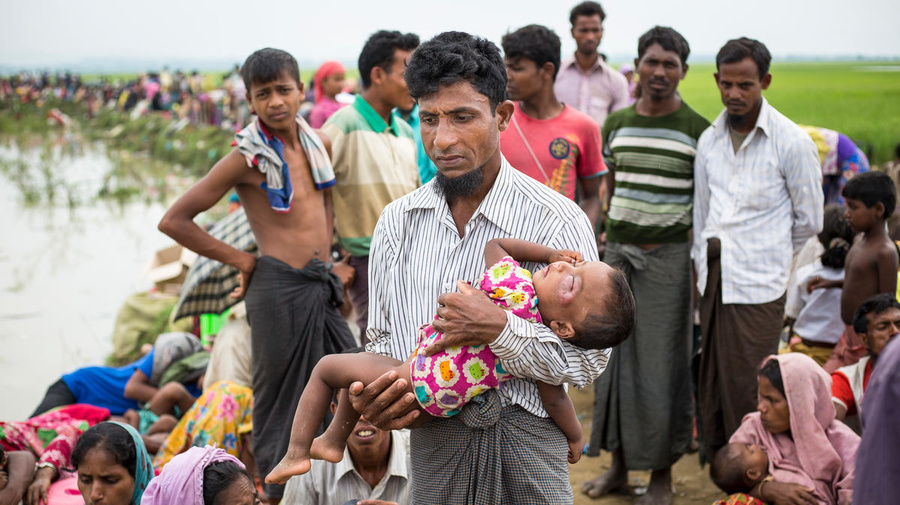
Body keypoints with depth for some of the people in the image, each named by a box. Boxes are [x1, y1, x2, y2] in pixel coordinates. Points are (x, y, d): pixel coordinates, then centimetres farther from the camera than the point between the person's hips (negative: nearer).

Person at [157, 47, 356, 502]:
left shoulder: (319, 144, 7)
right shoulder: (247, 158, -8)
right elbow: (174, 220, -8)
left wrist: (330, 257, 12)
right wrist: (241, 261, -5)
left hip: (323, 287, 6)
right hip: (279, 287, -6)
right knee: (280, 399, 3)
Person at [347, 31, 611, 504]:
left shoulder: (557, 220, -12)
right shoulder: (396, 221, 3)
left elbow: (589, 360, -14)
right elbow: (383, 337, 10)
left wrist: (499, 329, -28)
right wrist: (372, 397, -11)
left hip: (522, 446, -3)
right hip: (430, 442, 4)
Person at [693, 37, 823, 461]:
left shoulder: (792, 143, -8)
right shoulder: (709, 140, 9)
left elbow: (809, 220, 1)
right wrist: (700, 266, 14)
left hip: (758, 284, -5)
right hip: (713, 278, 5)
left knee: (747, 387, -4)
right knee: (710, 382, 10)